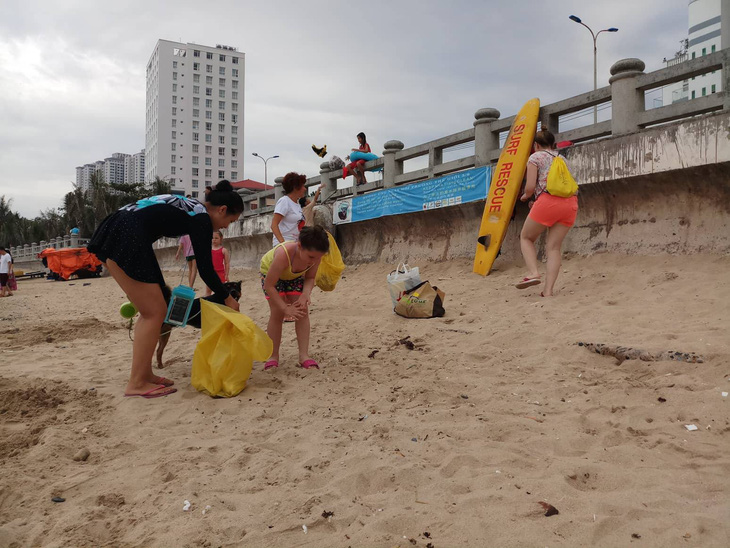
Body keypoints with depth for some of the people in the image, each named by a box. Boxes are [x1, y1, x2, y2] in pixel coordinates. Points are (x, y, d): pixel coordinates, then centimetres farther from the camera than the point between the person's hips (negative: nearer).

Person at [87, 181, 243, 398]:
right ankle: (136, 384, -1)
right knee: (155, 313, -4)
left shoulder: (189, 206, 22)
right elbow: (205, 269, -5)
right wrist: (227, 298, 8)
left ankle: (145, 375, 18)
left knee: (151, 311, 14)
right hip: (125, 239, -10)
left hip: (114, 235, 10)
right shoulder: (202, 218, -4)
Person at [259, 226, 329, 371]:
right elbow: (269, 285, -36)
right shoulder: (284, 254, -46)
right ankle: (273, 356, -1)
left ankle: (304, 356, -6)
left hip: (295, 275, 4)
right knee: (277, 313, -14)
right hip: (270, 272, -4)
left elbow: (310, 278, -13)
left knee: (302, 311, -9)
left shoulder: (315, 255, -31)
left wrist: (305, 295, -33)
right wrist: (285, 308, -37)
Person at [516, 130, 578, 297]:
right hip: (570, 202, 5)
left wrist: (525, 196, 21)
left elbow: (530, 186, -2)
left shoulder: (535, 157, 10)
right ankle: (548, 290, -5)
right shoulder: (562, 159, 28)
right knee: (554, 247, 5)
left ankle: (533, 273, -10)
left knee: (526, 238, 12)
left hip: (548, 201, -5)